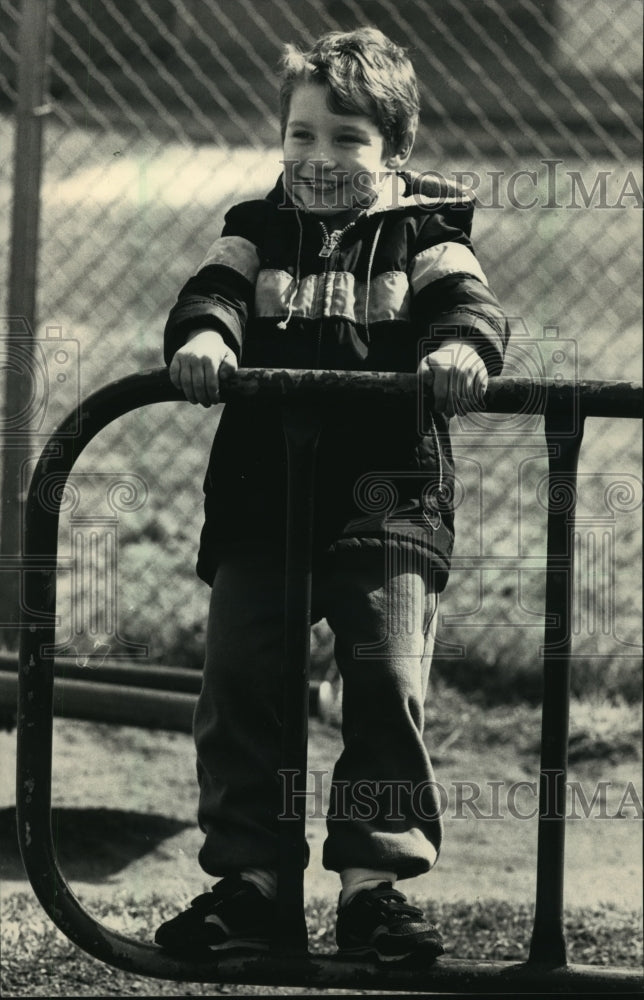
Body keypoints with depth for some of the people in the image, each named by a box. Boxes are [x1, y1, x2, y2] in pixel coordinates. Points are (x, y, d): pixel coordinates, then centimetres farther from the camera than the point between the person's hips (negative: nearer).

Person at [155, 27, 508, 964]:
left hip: (388, 504, -2)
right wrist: (204, 332, -30)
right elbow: (218, 285, -6)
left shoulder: (421, 232, 6)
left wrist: (461, 345, -35)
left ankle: (376, 878, -2)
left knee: (388, 678, -10)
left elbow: (466, 297, -11)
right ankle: (246, 876, 9)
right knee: (239, 682, 0)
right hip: (260, 498, 2)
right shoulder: (260, 228, 12)